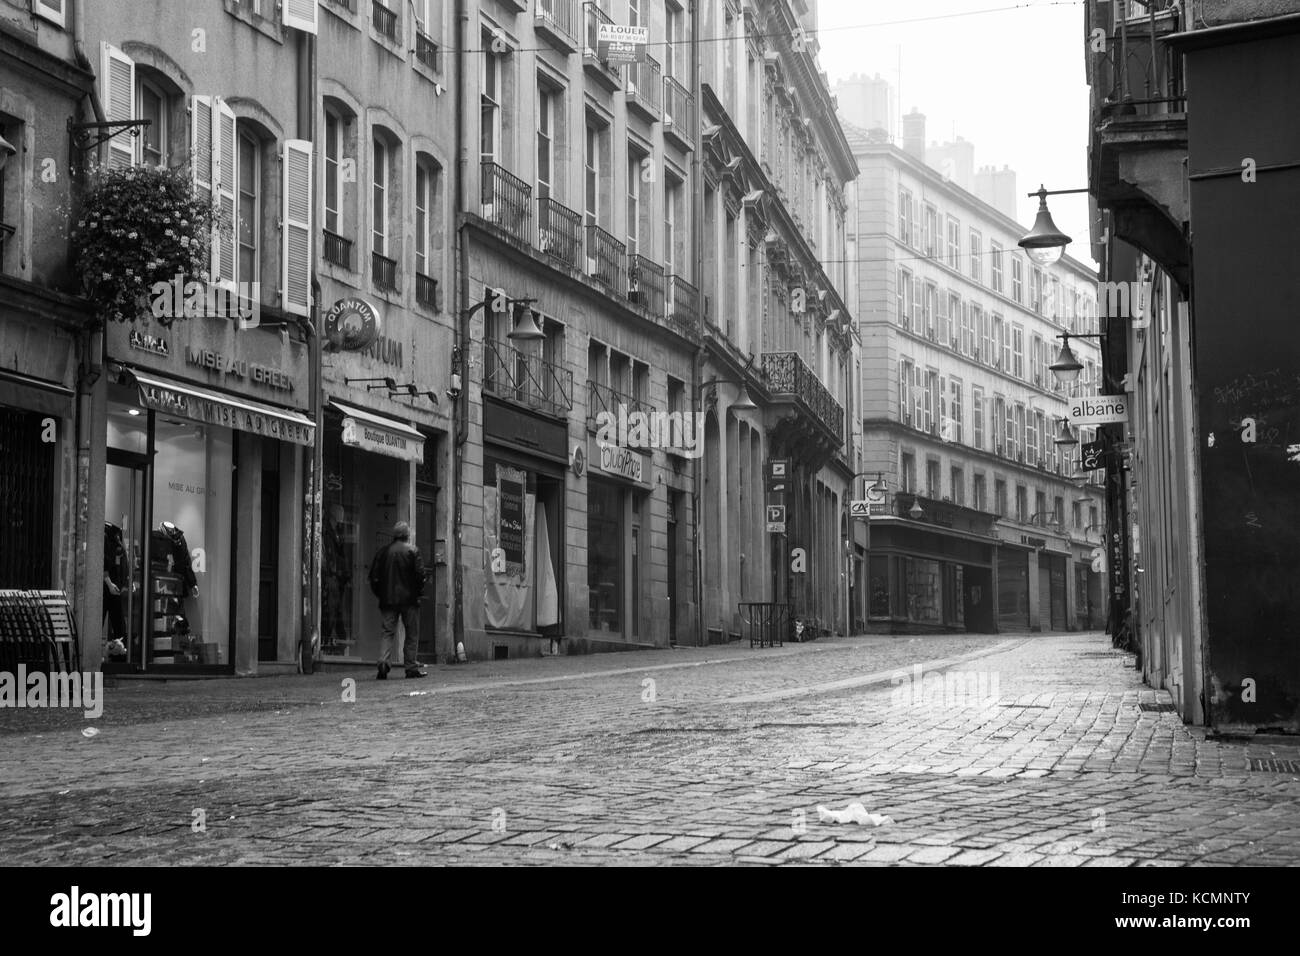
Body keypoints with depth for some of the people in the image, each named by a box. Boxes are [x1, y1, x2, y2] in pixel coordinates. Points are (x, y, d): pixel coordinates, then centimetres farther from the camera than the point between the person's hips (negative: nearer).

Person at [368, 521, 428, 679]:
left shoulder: (382, 551, 7)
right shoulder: (412, 550, -5)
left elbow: (374, 576, 6)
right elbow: (420, 573, -10)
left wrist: (380, 594, 15)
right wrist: (419, 592, 3)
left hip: (387, 599, 3)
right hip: (408, 598, -3)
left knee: (388, 633, 5)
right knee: (412, 635, 6)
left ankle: (384, 662, -15)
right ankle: (411, 668, 6)